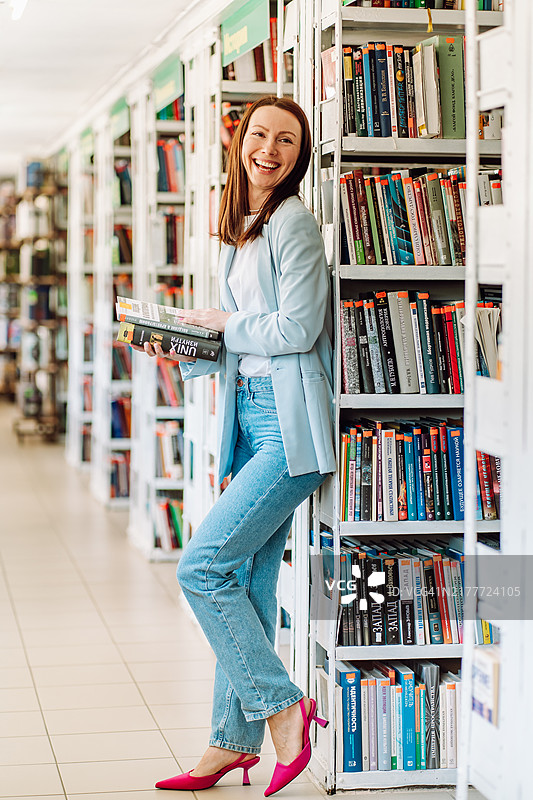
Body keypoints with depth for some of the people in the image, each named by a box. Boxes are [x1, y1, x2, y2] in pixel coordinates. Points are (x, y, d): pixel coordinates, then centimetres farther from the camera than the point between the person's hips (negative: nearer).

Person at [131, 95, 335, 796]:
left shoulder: (294, 223, -9)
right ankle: (233, 741, 16)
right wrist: (186, 352, 5)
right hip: (249, 417, 9)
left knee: (203, 568, -12)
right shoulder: (239, 229, 17)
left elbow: (295, 330, -16)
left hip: (289, 424, -9)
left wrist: (223, 321, -2)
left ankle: (281, 707, -1)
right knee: (246, 585, 10)